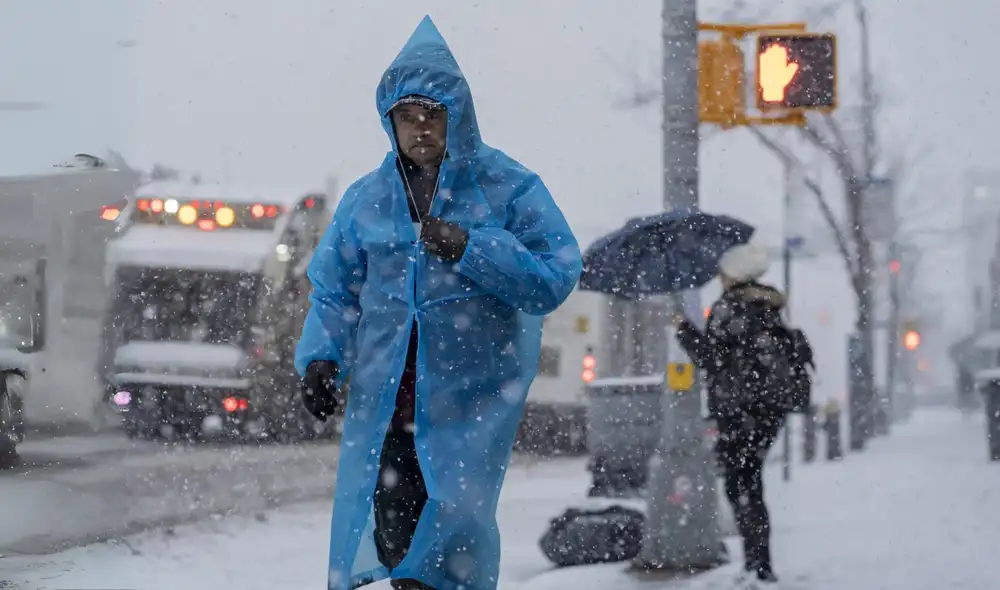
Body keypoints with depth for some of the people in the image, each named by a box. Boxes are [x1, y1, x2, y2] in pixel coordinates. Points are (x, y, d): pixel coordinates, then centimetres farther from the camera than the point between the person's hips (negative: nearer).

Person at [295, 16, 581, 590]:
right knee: (386, 526, 2)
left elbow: (555, 278, -6)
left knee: (455, 520, -12)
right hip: (384, 394, 4)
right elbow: (334, 289, 15)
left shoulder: (510, 188, 0)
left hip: (474, 396, -3)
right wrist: (322, 357, -1)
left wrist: (469, 249, -15)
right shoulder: (367, 197, 11)